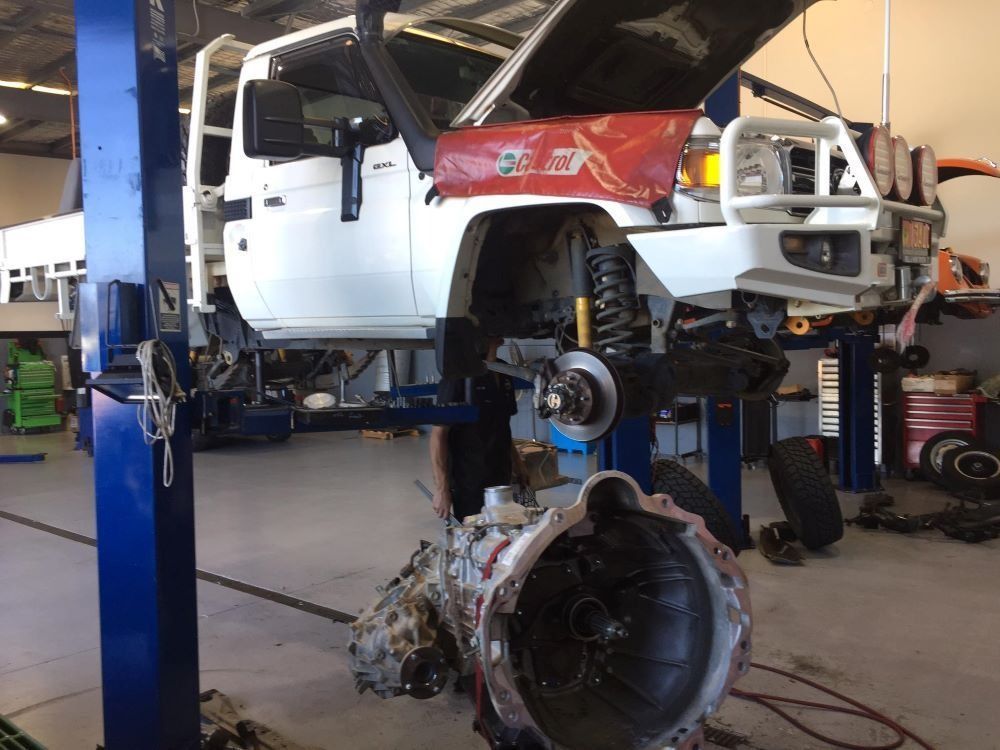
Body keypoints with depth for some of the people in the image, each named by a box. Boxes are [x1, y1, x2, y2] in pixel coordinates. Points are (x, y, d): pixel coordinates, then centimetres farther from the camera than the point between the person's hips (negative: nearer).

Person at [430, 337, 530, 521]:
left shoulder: (505, 373, 8)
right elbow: (438, 434, -16)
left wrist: (517, 463, 17)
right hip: (469, 486, -7)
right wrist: (441, 489, -20)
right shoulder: (460, 375, -15)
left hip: (502, 481, 7)